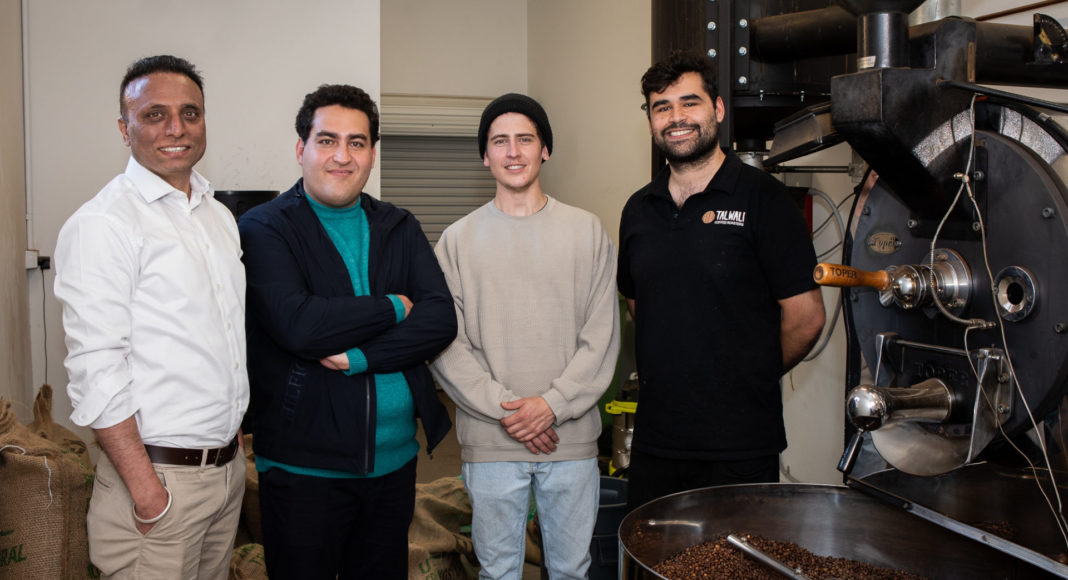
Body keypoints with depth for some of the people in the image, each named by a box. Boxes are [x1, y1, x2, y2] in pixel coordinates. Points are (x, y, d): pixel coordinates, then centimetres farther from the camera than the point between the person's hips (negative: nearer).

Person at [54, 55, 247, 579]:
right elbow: (96, 370, -18)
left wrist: (234, 436, 15)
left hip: (228, 467, 7)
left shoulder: (219, 217, 11)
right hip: (158, 476, -7)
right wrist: (145, 489, -20)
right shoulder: (101, 223, -13)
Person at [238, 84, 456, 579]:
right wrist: (392, 307, -11)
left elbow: (440, 320, -4)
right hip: (303, 465, -4)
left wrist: (358, 357, -17)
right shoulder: (264, 229, -6)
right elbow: (296, 325, -22)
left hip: (394, 460, 5)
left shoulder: (399, 228, 9)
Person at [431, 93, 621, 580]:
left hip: (571, 437, 1)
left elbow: (602, 338, 0)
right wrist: (503, 408, -12)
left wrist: (553, 404, -11)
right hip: (489, 442, 0)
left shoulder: (587, 232, 4)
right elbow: (446, 343, -2)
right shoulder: (459, 239, 3)